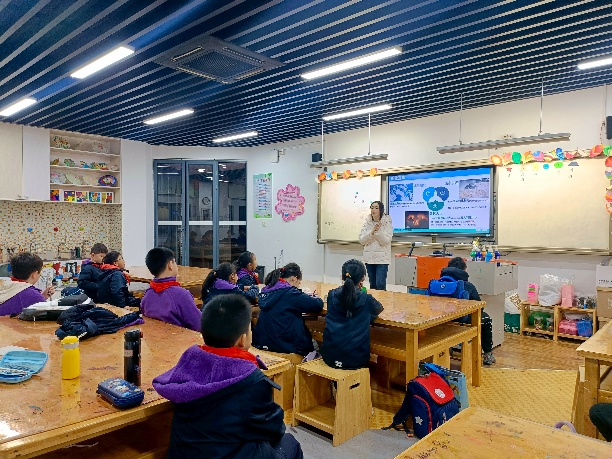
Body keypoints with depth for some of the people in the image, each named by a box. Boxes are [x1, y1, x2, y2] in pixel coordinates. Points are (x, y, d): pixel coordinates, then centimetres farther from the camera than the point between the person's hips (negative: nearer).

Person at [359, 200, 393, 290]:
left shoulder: (387, 222, -4)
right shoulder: (367, 223, 5)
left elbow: (386, 241, -11)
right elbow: (362, 240, -1)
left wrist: (378, 231, -24)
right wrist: (372, 232, -15)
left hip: (382, 258, -3)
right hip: (369, 258, 3)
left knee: (380, 285, -10)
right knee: (372, 285, 11)